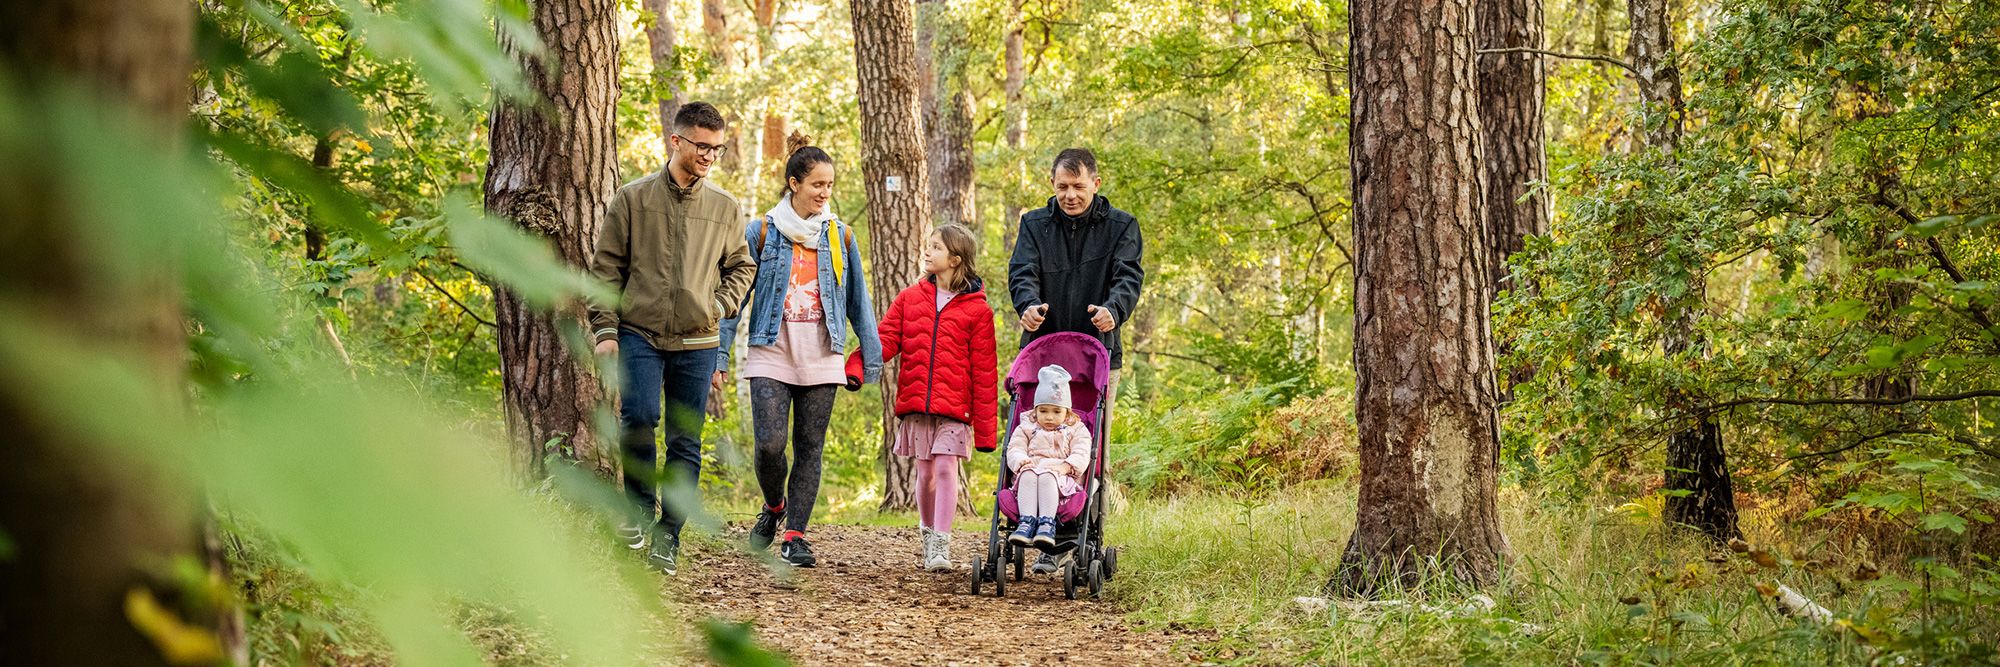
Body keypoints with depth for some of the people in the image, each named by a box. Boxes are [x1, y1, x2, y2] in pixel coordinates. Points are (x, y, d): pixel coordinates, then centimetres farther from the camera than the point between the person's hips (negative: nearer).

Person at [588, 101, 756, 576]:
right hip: (639, 333, -2)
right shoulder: (632, 199, 2)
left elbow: (741, 266, 22)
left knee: (686, 441, 2)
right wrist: (605, 330, -3)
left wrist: (721, 305, 4)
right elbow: (606, 269, 4)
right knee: (638, 417, -21)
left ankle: (668, 536, 12)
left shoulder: (725, 208, 9)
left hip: (697, 342, 2)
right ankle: (639, 506, 3)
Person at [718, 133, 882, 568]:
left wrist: (871, 355, 10)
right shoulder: (762, 232, 2)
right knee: (770, 443, -13)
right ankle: (774, 507, 16)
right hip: (771, 355, -2)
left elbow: (858, 300, 13)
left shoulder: (839, 235, 8)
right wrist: (718, 354, -1)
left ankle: (795, 535, 8)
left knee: (810, 449, 1)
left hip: (822, 359, 2)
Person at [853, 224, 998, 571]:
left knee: (946, 469, -10)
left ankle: (941, 544, -4)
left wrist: (986, 425, -4)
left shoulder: (977, 309, -1)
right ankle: (928, 538, 25)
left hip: (954, 407, -3)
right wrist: (853, 369, -17)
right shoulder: (910, 298, 9)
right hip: (915, 403, 3)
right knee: (925, 473, 10)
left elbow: (984, 371, -2)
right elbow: (884, 340, 2)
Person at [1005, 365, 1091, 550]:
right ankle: (1026, 522, -50)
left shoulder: (1076, 430, 19)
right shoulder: (1026, 428, 25)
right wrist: (1021, 461, -16)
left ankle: (1047, 523, -52)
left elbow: (1081, 455, 2)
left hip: (1062, 479, -2)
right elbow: (1014, 450, 9)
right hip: (1031, 468, 2)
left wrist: (1066, 466, -19)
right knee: (1028, 474, -35)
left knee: (1047, 476, -37)